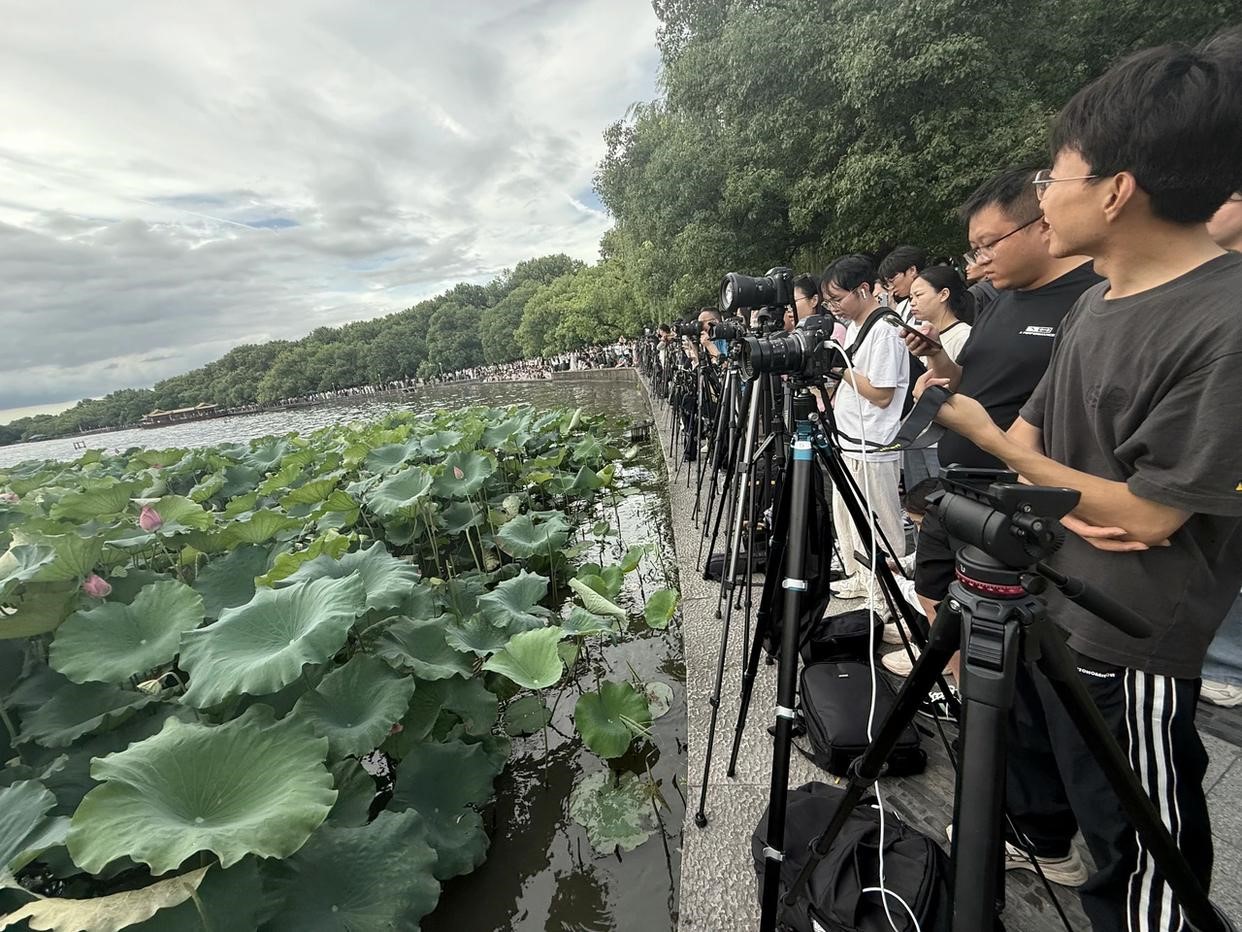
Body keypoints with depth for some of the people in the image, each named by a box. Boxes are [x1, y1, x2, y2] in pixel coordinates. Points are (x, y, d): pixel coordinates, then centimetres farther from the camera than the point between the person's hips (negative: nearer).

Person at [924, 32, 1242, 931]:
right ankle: (1034, 835, 59)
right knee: (1027, 746, 32)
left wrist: (987, 438, -16)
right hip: (1034, 595, 8)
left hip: (1124, 643, -8)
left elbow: (1150, 512, -23)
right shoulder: (1094, 302, 3)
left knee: (1138, 853, 14)